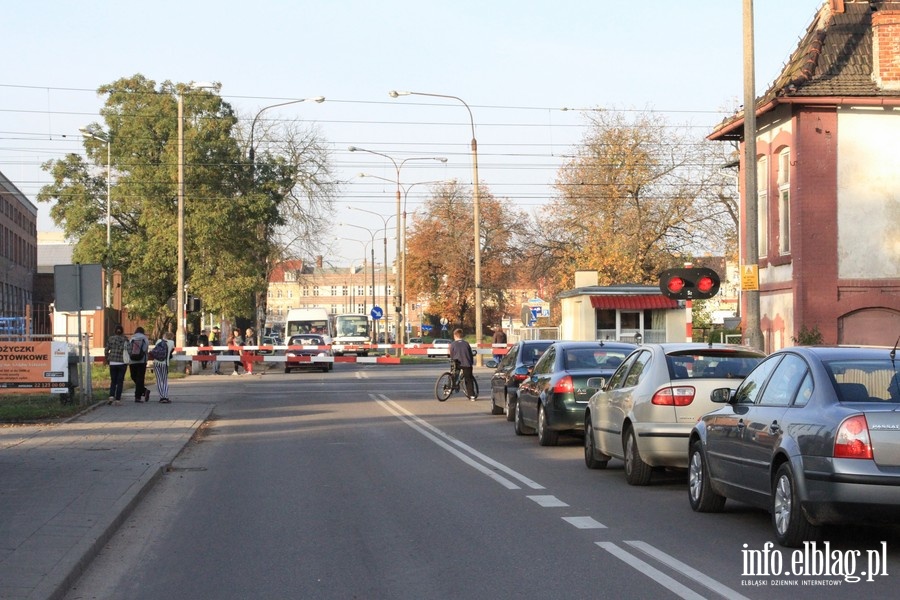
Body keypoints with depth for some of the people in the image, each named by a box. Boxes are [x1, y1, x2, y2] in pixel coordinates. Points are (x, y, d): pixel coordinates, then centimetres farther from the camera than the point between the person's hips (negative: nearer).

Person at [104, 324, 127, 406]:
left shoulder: (110, 338, 2)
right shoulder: (124, 339, -2)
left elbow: (106, 350, 0)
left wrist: (107, 359, 14)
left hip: (112, 363, 2)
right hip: (122, 362, -2)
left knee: (113, 381, 13)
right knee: (120, 382, 5)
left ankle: (111, 397, -6)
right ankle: (117, 400, 1)